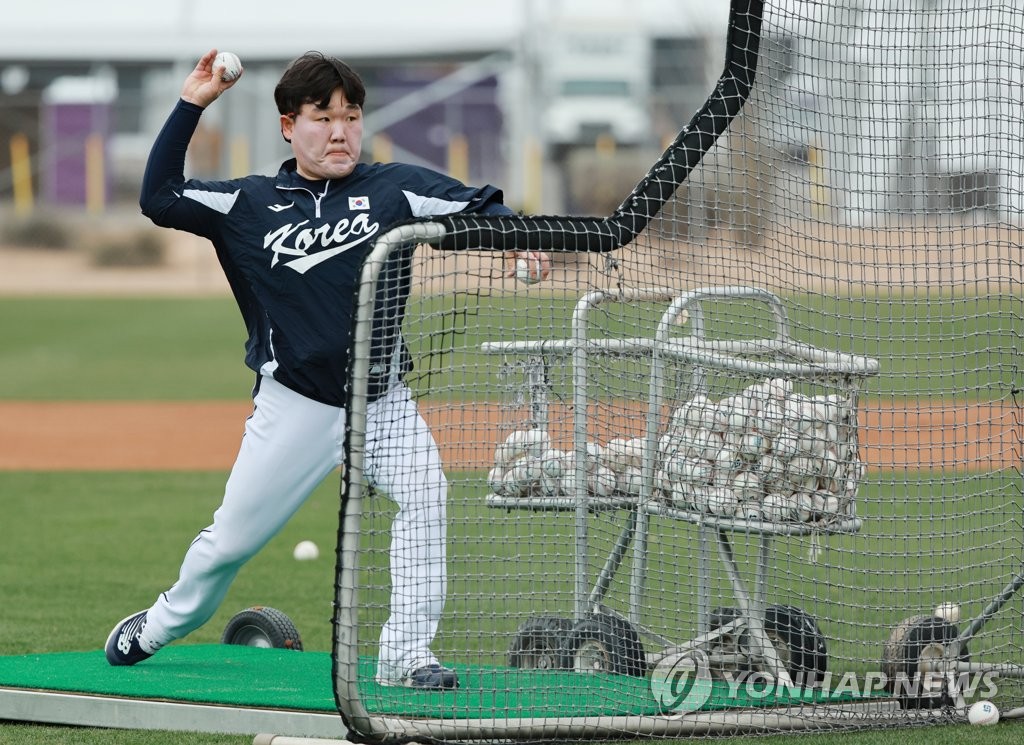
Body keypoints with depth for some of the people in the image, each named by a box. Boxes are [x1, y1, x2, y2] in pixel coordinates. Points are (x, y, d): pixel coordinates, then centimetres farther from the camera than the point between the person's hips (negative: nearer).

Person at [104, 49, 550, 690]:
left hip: (383, 400, 0)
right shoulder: (250, 204, 4)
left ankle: (405, 654, -18)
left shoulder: (392, 189, 1)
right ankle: (165, 624, 36)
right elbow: (159, 198, 1)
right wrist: (191, 105, -4)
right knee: (234, 537, 7)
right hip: (295, 403, 0)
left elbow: (475, 206, -6)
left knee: (424, 494, -25)